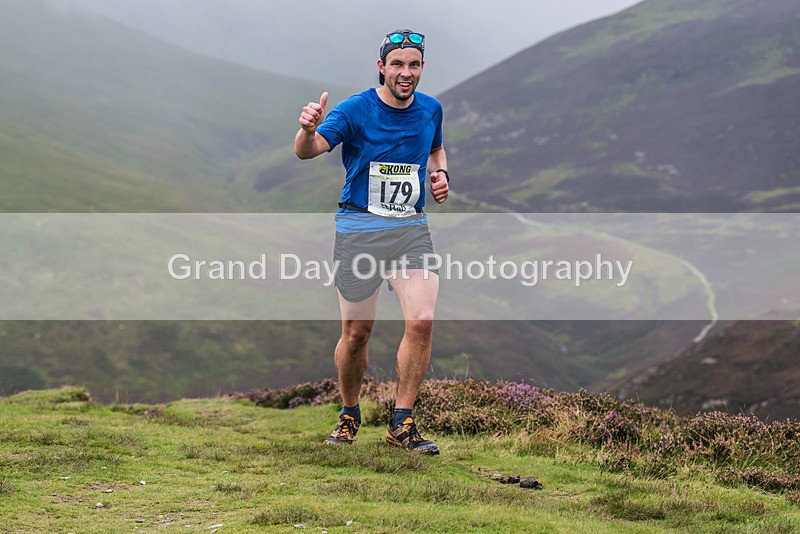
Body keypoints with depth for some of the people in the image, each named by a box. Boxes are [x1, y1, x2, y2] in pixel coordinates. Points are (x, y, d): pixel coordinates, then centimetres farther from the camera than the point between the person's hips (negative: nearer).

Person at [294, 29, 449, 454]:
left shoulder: (431, 110, 6)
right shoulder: (355, 110, -10)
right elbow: (307, 151, -24)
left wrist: (440, 173, 5)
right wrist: (308, 129, -47)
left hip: (412, 229, 3)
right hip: (359, 230, -3)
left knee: (421, 322, -14)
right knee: (356, 333, 4)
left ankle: (402, 423, -3)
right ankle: (349, 415, 28)